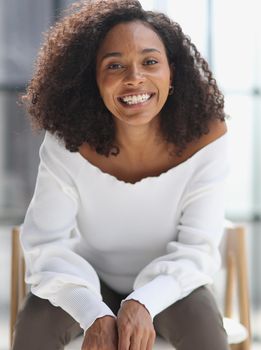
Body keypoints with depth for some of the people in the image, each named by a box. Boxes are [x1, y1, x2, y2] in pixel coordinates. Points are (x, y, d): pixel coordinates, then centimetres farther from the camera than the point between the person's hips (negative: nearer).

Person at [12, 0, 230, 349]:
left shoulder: (206, 138, -23)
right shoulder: (66, 144, -23)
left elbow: (198, 250, -21)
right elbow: (46, 246, -25)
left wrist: (143, 304, -40)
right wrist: (94, 314, -43)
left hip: (169, 286, 0)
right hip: (93, 281, 1)